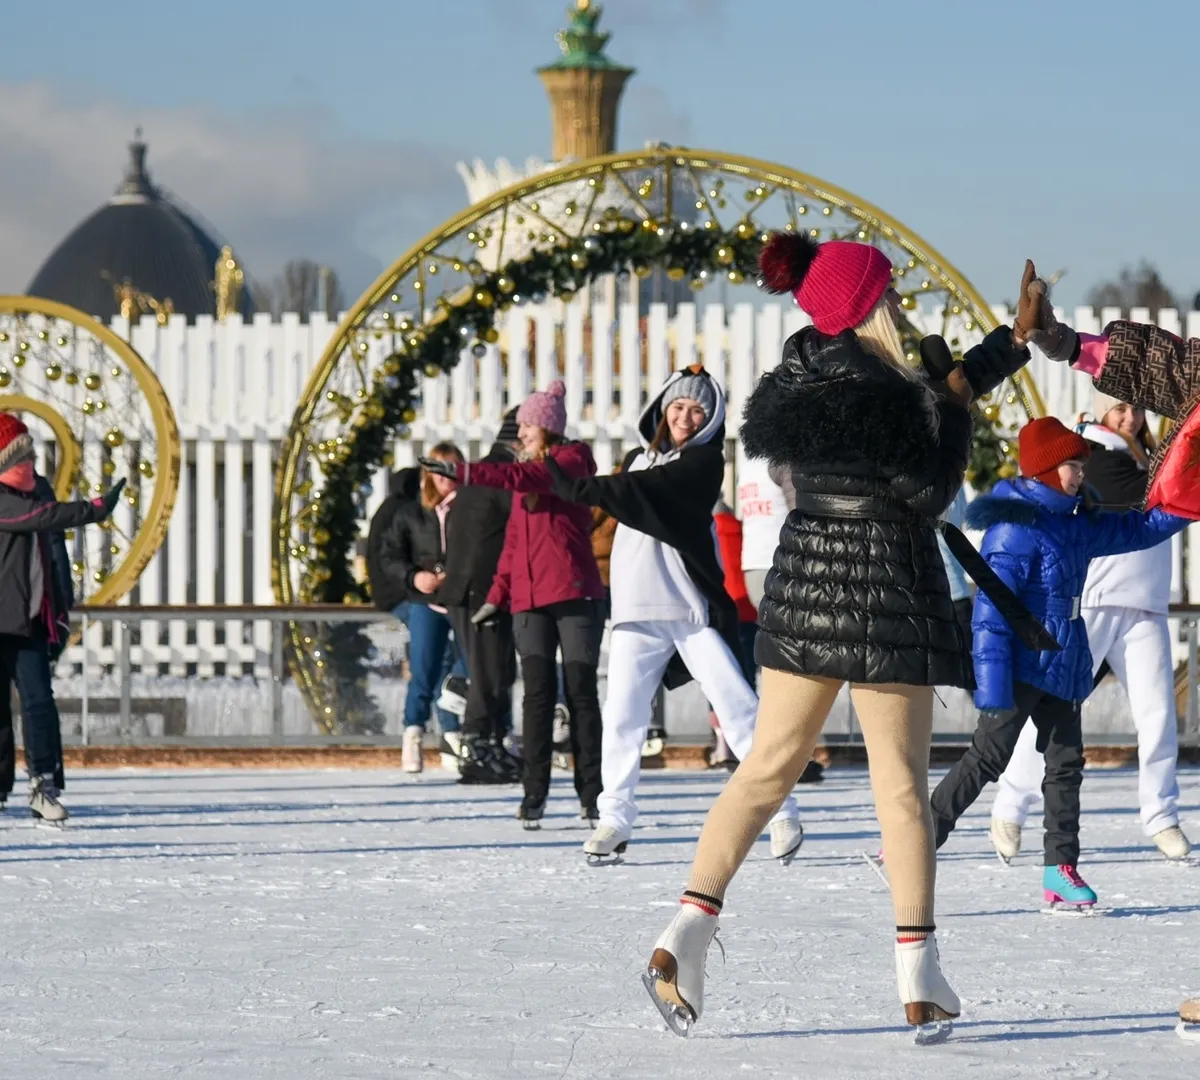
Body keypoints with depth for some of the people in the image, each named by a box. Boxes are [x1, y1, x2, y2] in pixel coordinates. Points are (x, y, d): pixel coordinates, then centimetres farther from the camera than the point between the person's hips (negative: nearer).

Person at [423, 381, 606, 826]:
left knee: (580, 691, -1)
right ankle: (534, 794, -6)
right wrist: (498, 595, 12)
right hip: (530, 600, 5)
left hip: (575, 593, -5)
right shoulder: (526, 471, 19)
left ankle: (591, 792, 4)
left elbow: (527, 478, -20)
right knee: (538, 693, -3)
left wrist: (464, 472, -28)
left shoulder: (574, 460, -1)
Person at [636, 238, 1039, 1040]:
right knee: (902, 780, -1)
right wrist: (954, 410, -5)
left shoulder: (804, 367, 8)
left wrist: (1012, 342, 24)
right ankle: (919, 974, -1)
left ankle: (688, 932, -1)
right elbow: (932, 491, -13)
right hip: (882, 590, -8)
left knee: (770, 765, 10)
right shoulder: (875, 393, -18)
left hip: (806, 582, 8)